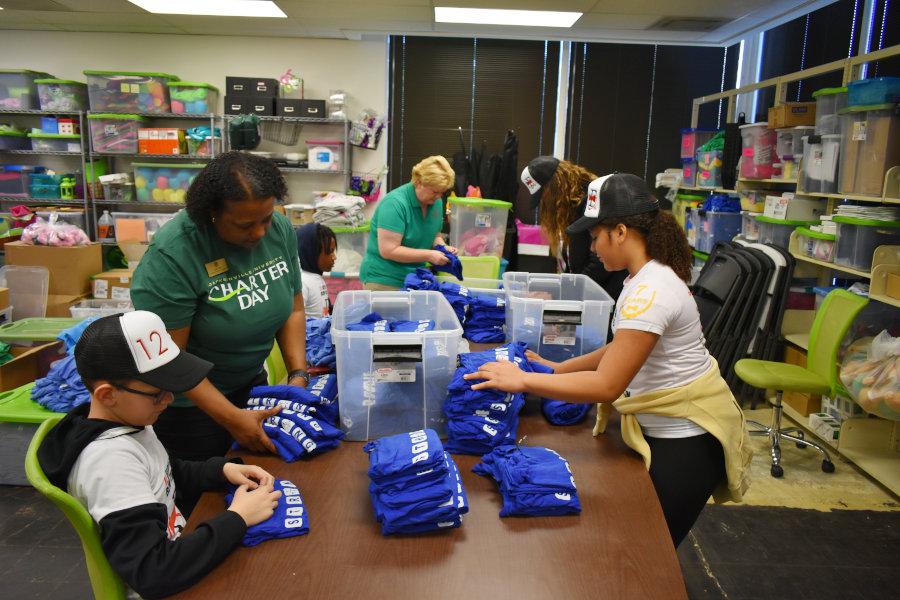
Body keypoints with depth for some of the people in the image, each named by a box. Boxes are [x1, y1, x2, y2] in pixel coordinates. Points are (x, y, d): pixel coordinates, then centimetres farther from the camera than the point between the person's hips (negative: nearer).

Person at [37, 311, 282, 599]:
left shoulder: (128, 420, -3)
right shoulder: (111, 459, -29)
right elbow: (152, 574, -32)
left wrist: (223, 469, -3)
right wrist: (237, 519, -25)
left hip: (176, 550, 8)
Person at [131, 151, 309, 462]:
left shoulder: (280, 229, -11)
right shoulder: (171, 255, -27)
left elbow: (293, 309, -2)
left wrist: (298, 376, -13)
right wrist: (231, 417, -27)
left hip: (251, 380, 5)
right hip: (187, 396, -5)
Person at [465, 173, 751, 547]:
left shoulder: (650, 291, -28)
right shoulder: (648, 277, 3)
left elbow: (606, 385, -29)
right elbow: (623, 349, 13)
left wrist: (523, 381, -24)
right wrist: (560, 368, 8)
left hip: (685, 441, -9)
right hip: (661, 427, 9)